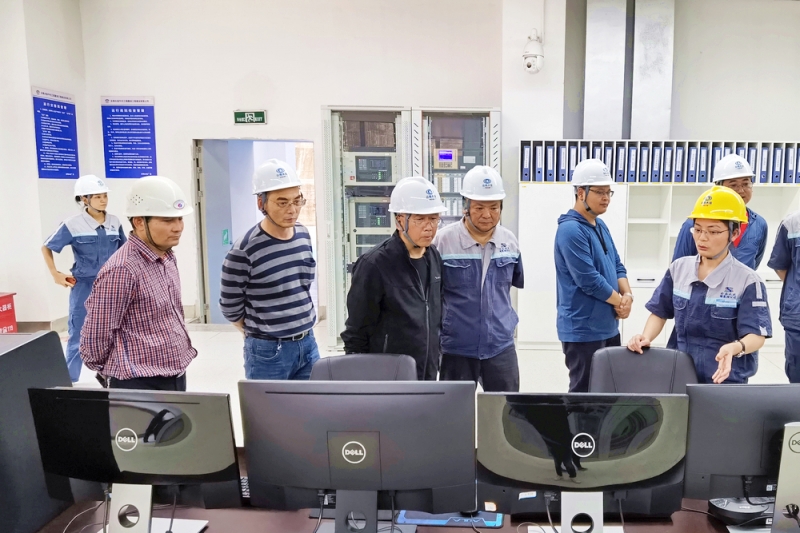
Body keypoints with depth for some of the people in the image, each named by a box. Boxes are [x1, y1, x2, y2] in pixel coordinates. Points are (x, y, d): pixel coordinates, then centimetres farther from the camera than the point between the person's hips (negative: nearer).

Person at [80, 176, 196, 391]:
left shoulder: (167, 258, 6)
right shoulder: (122, 270, -20)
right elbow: (95, 338, -15)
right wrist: (120, 370, -1)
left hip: (176, 378, 8)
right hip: (141, 386, -8)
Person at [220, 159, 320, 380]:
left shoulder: (304, 235, 2)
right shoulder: (244, 250, -18)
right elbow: (230, 309, -7)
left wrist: (301, 336, 15)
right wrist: (260, 334, 6)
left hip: (308, 344, 6)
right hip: (269, 352, -6)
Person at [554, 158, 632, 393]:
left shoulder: (600, 226, 11)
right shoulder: (571, 230, -18)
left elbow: (617, 266, 14)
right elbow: (589, 280, -22)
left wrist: (627, 295, -5)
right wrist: (620, 301, -9)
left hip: (608, 326, 9)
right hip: (583, 329, -9)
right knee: (585, 392, 0)